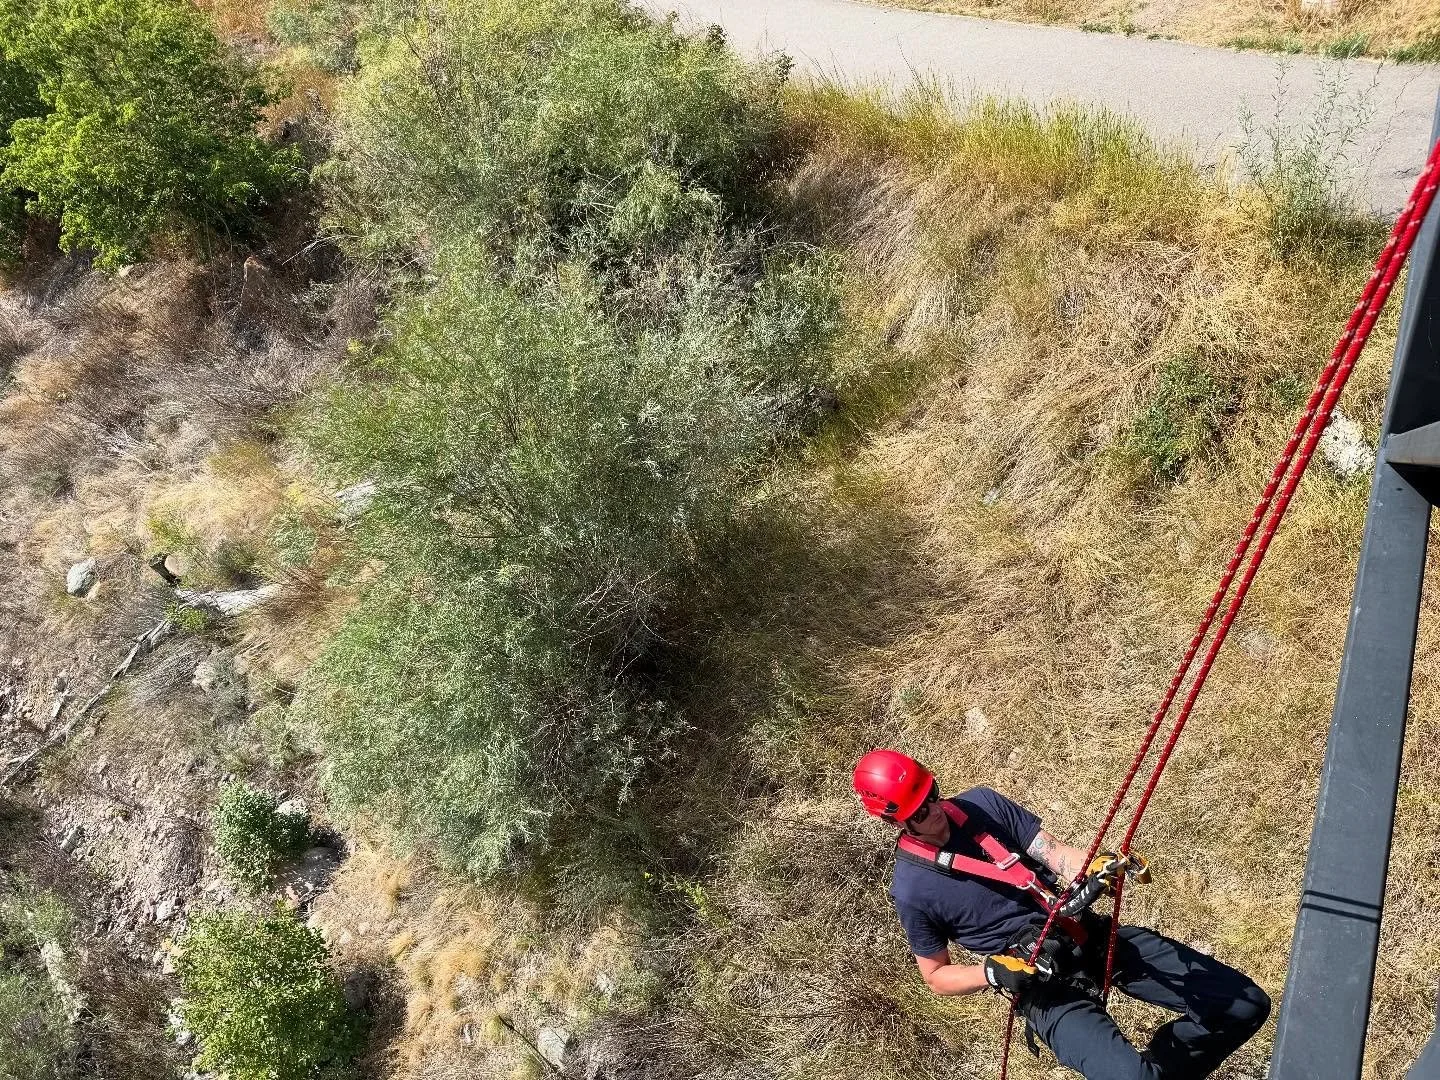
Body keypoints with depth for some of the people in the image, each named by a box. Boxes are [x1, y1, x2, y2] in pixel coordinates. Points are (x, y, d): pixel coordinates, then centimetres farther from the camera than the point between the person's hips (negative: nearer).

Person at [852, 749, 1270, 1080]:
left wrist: (1098, 870, -28)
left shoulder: (981, 803, -2)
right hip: (1044, 985, -4)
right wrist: (996, 973, -17)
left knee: (1246, 1004, 1)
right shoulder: (912, 890, -10)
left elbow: (1055, 852, -7)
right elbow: (936, 976, 0)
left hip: (1088, 935, 4)